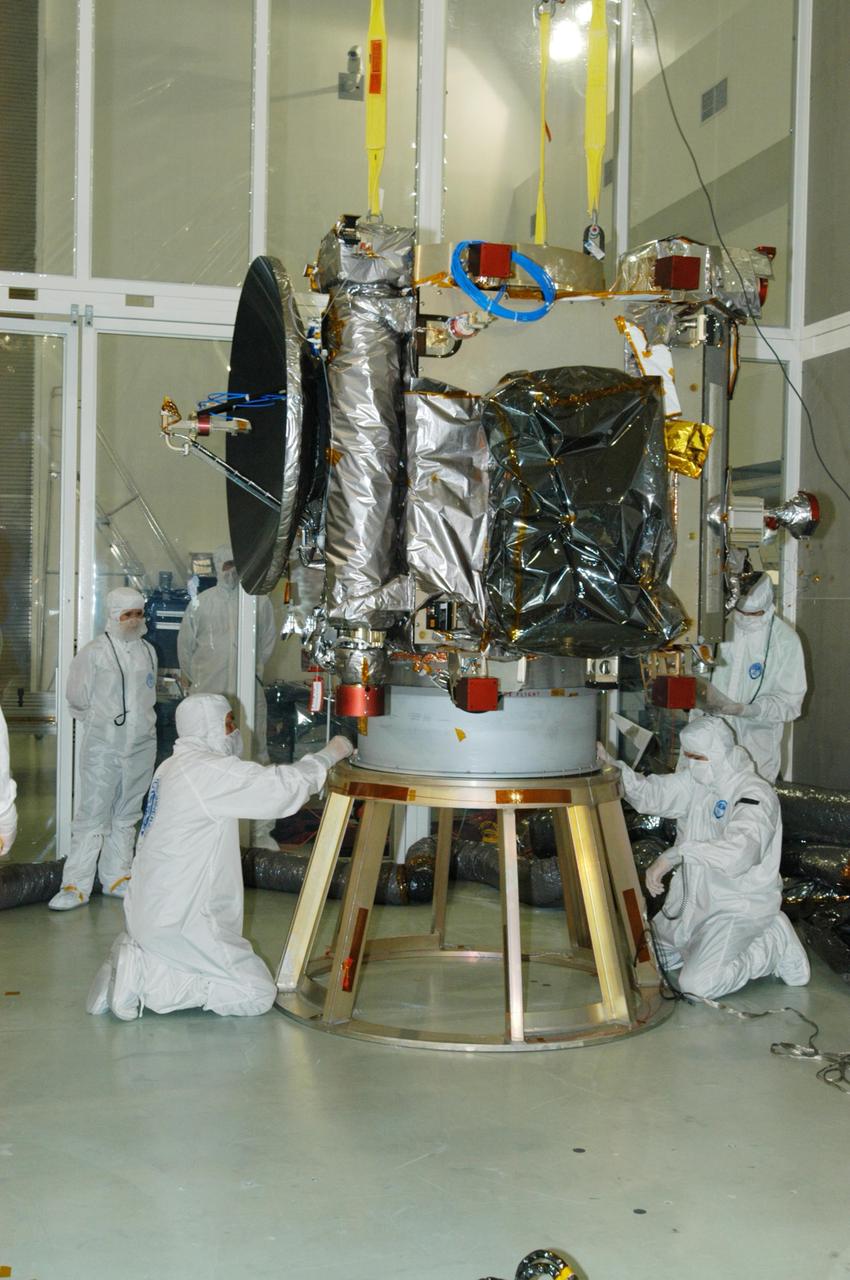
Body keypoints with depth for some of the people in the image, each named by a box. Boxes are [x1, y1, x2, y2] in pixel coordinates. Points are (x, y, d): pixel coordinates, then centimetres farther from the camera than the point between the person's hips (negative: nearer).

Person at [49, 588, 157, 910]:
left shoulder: (148, 652, 9)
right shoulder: (95, 652, -8)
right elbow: (77, 697, -4)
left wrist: (140, 723, 13)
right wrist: (100, 721, 5)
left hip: (141, 746, 5)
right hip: (103, 747, -5)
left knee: (127, 815, 12)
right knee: (92, 815, -5)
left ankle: (117, 877, 22)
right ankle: (76, 885, 0)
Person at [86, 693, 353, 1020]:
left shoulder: (173, 768, 13)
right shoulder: (207, 769, -16)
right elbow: (285, 785, -19)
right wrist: (329, 755, -3)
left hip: (151, 913, 10)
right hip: (178, 924, -10)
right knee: (258, 993, -3)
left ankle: (136, 961, 7)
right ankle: (144, 978, -8)